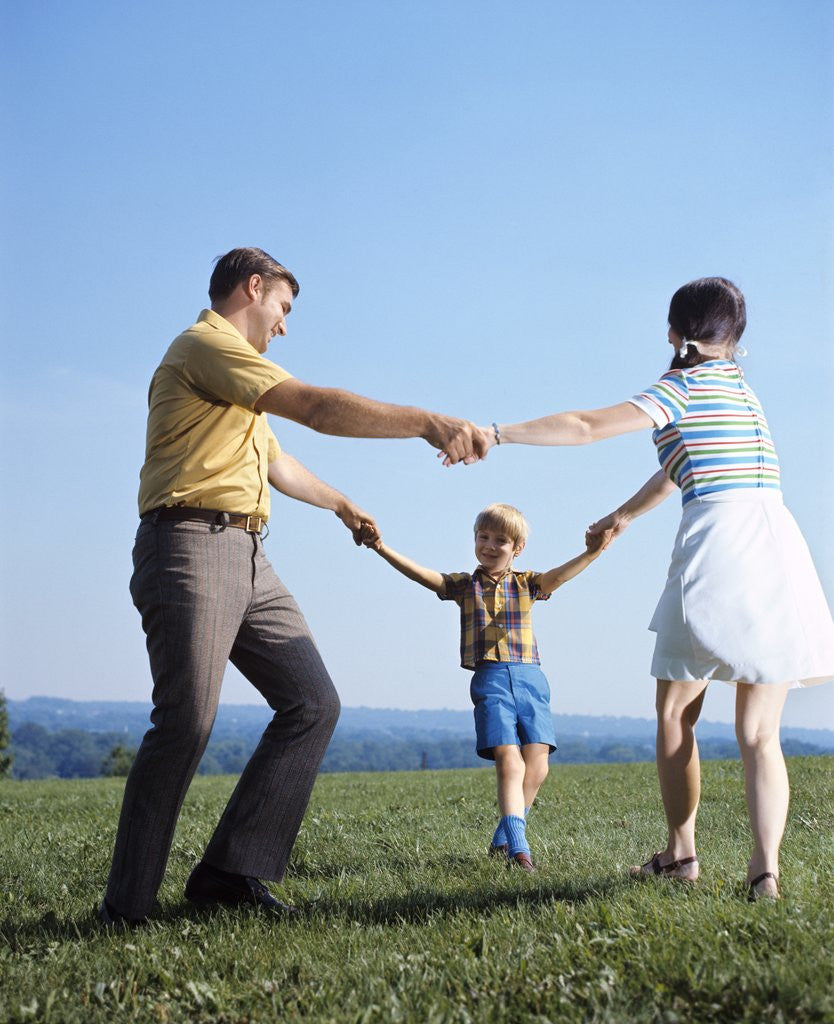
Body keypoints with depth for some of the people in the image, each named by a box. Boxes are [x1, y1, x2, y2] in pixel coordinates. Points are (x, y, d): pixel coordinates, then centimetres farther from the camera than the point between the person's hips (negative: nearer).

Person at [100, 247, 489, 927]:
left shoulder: (238, 375, 29)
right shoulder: (206, 345, -4)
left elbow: (279, 465, 43)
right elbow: (318, 408, -16)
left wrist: (342, 504, 56)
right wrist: (430, 424, -16)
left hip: (247, 559, 10)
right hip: (192, 545, -10)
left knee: (313, 703, 2)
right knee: (187, 722, -17)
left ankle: (230, 870, 3)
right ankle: (125, 908, -6)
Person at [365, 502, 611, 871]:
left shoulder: (525, 583, 12)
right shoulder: (464, 585, 11)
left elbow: (558, 576, -7)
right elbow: (422, 574, -2)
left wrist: (590, 554, -27)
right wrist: (383, 549, -17)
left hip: (529, 677, 2)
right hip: (490, 679, -2)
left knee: (537, 763, -4)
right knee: (509, 760, -14)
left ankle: (503, 837, 13)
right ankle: (517, 846, -17)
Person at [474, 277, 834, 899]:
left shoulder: (685, 386, 3)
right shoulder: (740, 387, 24)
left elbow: (587, 427, -5)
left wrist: (497, 434, 1)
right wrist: (624, 515, 46)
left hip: (717, 540, -6)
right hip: (781, 549, 6)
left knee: (675, 715, 11)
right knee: (759, 732, 4)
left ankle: (682, 852, 17)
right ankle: (766, 865, -8)